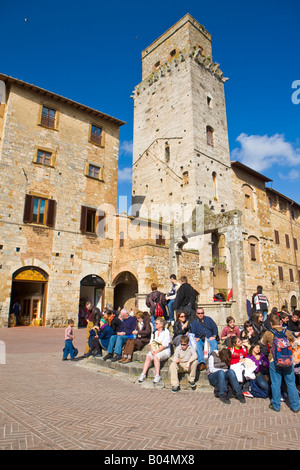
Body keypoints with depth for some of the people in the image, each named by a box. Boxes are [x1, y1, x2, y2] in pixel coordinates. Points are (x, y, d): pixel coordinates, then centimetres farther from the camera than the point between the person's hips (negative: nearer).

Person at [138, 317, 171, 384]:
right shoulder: (155, 332, 16)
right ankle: (143, 374, -24)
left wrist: (156, 351, -16)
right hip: (155, 350, 5)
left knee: (156, 357, -33)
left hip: (165, 351, -5)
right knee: (148, 356, -23)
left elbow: (164, 345, -13)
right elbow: (151, 342, 13)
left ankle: (157, 376, -29)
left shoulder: (166, 332, -6)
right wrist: (152, 350, -5)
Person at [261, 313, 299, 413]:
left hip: (274, 361, -2)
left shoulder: (268, 334, -5)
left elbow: (263, 342, 12)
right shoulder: (287, 332, -1)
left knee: (276, 384, 9)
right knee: (291, 384, 13)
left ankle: (276, 406, 20)